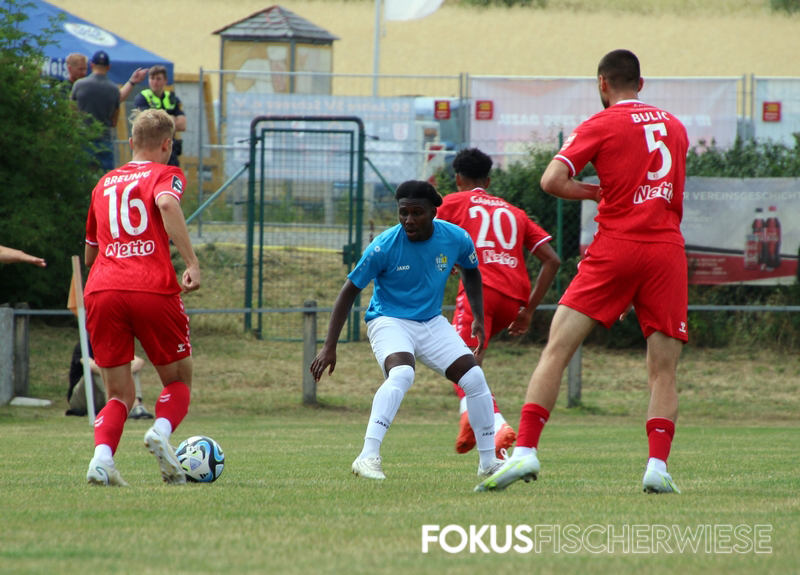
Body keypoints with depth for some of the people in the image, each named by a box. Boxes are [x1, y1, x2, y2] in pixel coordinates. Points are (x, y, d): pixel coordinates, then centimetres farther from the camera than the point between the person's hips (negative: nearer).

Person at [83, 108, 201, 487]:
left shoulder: (104, 184, 24)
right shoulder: (165, 174, 9)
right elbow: (166, 204, -16)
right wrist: (191, 263, -20)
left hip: (101, 290, 4)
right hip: (152, 288, -3)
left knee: (120, 395, 10)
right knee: (179, 379, 15)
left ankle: (102, 456, -17)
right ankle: (162, 430, -15)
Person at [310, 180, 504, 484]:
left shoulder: (456, 239, -10)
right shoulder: (384, 246, -21)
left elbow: (471, 271, 15)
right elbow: (349, 291, -13)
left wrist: (478, 317, 6)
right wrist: (329, 347, -16)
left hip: (432, 322, 5)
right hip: (389, 320, -5)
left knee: (474, 377, -4)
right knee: (401, 373, -34)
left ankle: (489, 461, 13)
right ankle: (368, 457, -38)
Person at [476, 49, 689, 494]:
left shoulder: (602, 125, 2)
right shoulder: (676, 127, 16)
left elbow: (552, 180, -8)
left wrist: (595, 192, 7)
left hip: (617, 247, -3)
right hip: (668, 249, 3)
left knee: (557, 349, -1)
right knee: (664, 369, 4)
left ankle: (526, 451, -10)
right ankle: (658, 467, -10)